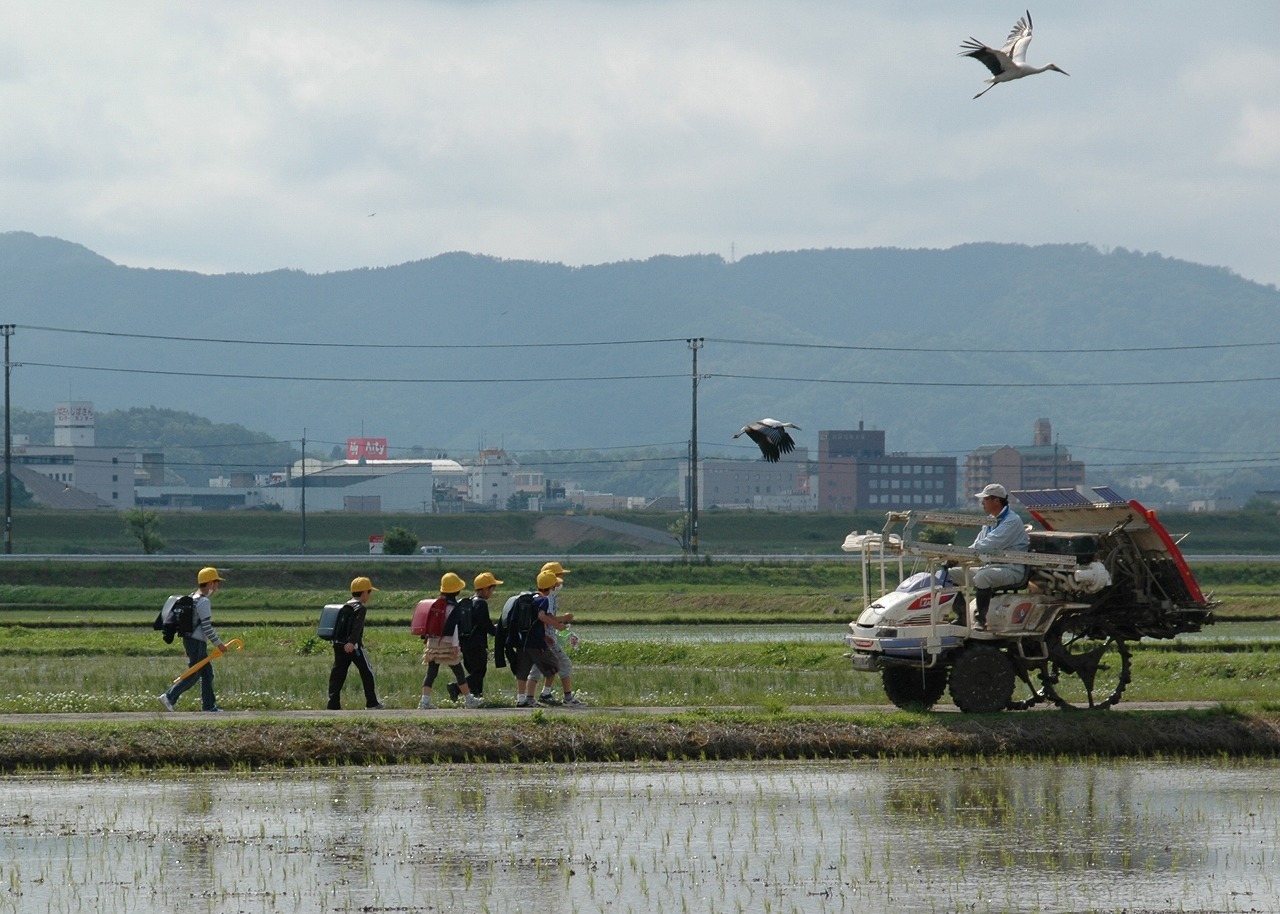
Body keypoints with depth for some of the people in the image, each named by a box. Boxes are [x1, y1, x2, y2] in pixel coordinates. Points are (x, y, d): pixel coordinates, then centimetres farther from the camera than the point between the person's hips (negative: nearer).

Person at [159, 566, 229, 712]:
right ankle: (169, 697, -7)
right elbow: (207, 628, -20)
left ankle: (208, 705, 15)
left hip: (189, 639, 10)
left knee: (207, 672, 13)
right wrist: (219, 644, -13)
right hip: (197, 642, -10)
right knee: (194, 675, -5)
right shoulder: (204, 602, -17)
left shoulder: (193, 597, 12)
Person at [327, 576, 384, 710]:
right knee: (367, 671, 6)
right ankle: (372, 703, 10)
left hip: (338, 644, 7)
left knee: (338, 673, 4)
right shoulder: (360, 608, -9)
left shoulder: (346, 606, 17)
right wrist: (352, 642, -35)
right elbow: (357, 626, -23)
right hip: (353, 646, -7)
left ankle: (333, 704, -4)